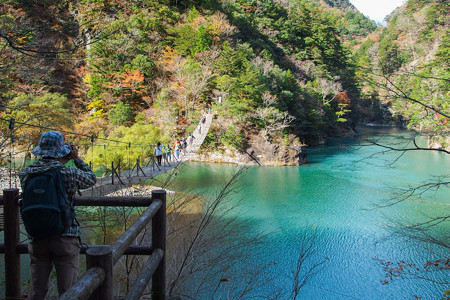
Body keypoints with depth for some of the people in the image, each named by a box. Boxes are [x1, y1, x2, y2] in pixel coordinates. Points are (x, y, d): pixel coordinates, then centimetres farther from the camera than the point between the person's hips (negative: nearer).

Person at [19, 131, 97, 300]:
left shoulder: (25, 174, -2)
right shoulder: (70, 174, -12)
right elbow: (91, 179, 8)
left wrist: (62, 162, 18)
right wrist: (76, 159, 16)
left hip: (38, 239, 4)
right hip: (65, 238, -4)